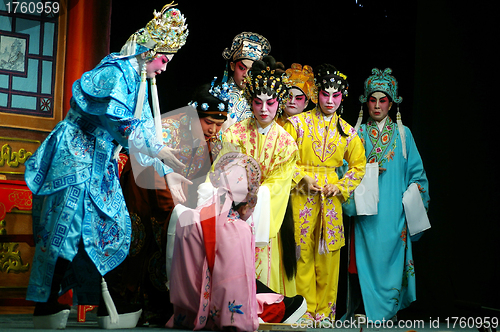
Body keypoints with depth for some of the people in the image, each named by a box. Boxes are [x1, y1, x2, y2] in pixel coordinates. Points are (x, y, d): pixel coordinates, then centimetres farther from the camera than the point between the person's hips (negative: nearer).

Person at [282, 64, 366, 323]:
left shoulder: (347, 131, 9)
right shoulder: (298, 123, 1)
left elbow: (358, 165, 15)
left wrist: (340, 186, 1)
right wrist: (303, 178, -11)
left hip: (331, 198, 2)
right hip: (302, 195, -2)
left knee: (328, 255, 4)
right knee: (304, 252, -2)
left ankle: (324, 310, 15)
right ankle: (305, 309, 9)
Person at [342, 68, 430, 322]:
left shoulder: (402, 134, 11)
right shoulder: (357, 133, 10)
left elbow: (415, 171, 11)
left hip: (393, 211, 0)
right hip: (365, 210, 0)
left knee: (390, 257, -1)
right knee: (365, 258, -3)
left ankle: (388, 313, 7)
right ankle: (356, 312, 4)